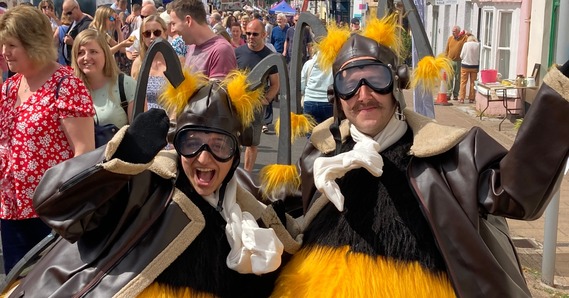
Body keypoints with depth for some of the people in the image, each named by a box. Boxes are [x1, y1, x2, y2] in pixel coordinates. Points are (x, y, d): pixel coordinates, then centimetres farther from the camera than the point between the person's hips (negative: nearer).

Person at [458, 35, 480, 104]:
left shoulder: (466, 44, -7)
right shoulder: (478, 45, -5)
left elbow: (461, 56, -3)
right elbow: (480, 57, -2)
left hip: (465, 65, -1)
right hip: (475, 66, 1)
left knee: (463, 82, 4)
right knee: (473, 83, 8)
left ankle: (461, 98, 3)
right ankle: (471, 99, 10)